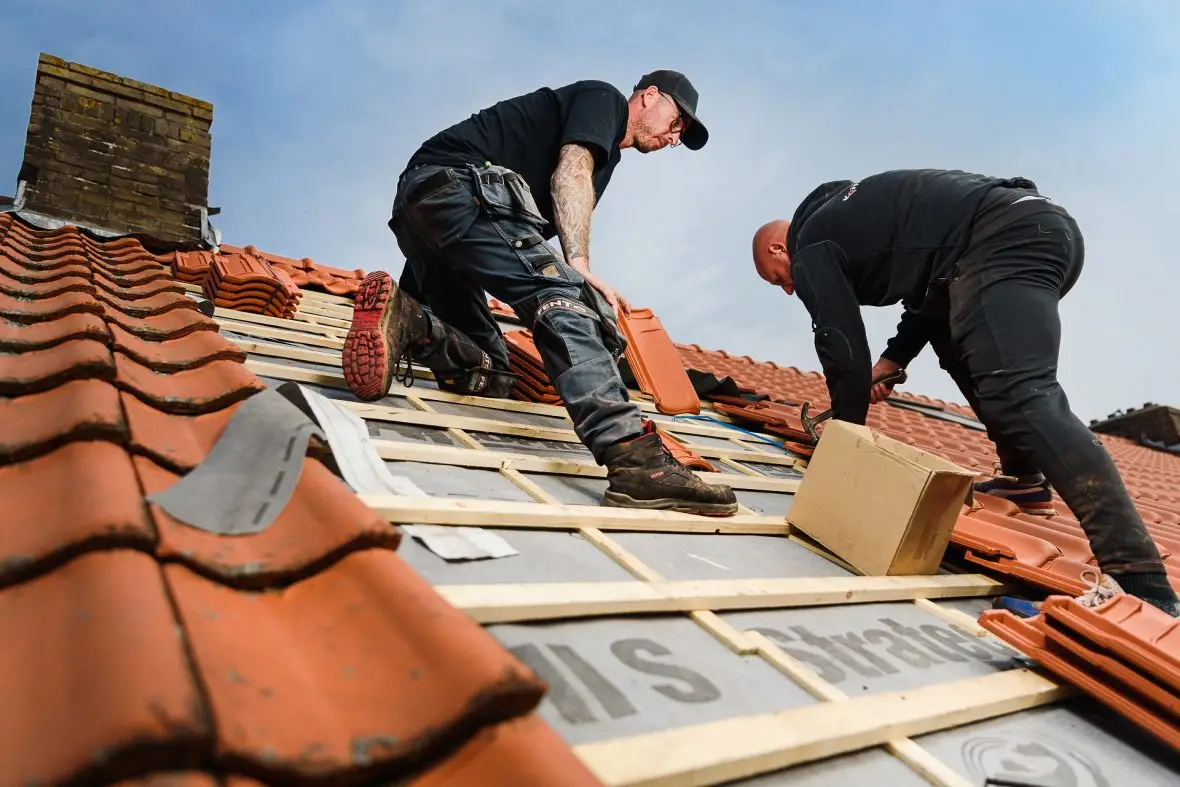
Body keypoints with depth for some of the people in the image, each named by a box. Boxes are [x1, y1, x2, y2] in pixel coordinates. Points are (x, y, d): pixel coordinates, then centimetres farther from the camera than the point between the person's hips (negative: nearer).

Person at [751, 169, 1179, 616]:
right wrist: (891, 362, 30)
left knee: (1019, 397, -22)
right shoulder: (844, 217, 34)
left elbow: (844, 351, 2)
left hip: (1002, 241, -11)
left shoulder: (811, 247, 6)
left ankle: (1141, 584, -32)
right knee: (954, 334, 31)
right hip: (1046, 226, 11)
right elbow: (932, 295, 36)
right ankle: (1023, 480, 24)